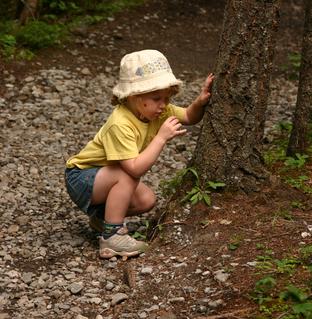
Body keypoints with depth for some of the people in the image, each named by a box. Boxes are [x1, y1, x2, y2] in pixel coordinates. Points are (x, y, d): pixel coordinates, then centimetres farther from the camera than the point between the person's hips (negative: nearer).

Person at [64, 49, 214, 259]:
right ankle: (111, 236, -24)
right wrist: (161, 138, -39)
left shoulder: (155, 109, -9)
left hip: (107, 175, 8)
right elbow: (135, 168, -41)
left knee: (147, 201, -7)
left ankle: (102, 215, 15)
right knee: (127, 175, -31)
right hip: (80, 177, -8)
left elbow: (189, 117, 1)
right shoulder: (120, 124, -35)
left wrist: (201, 102, -20)